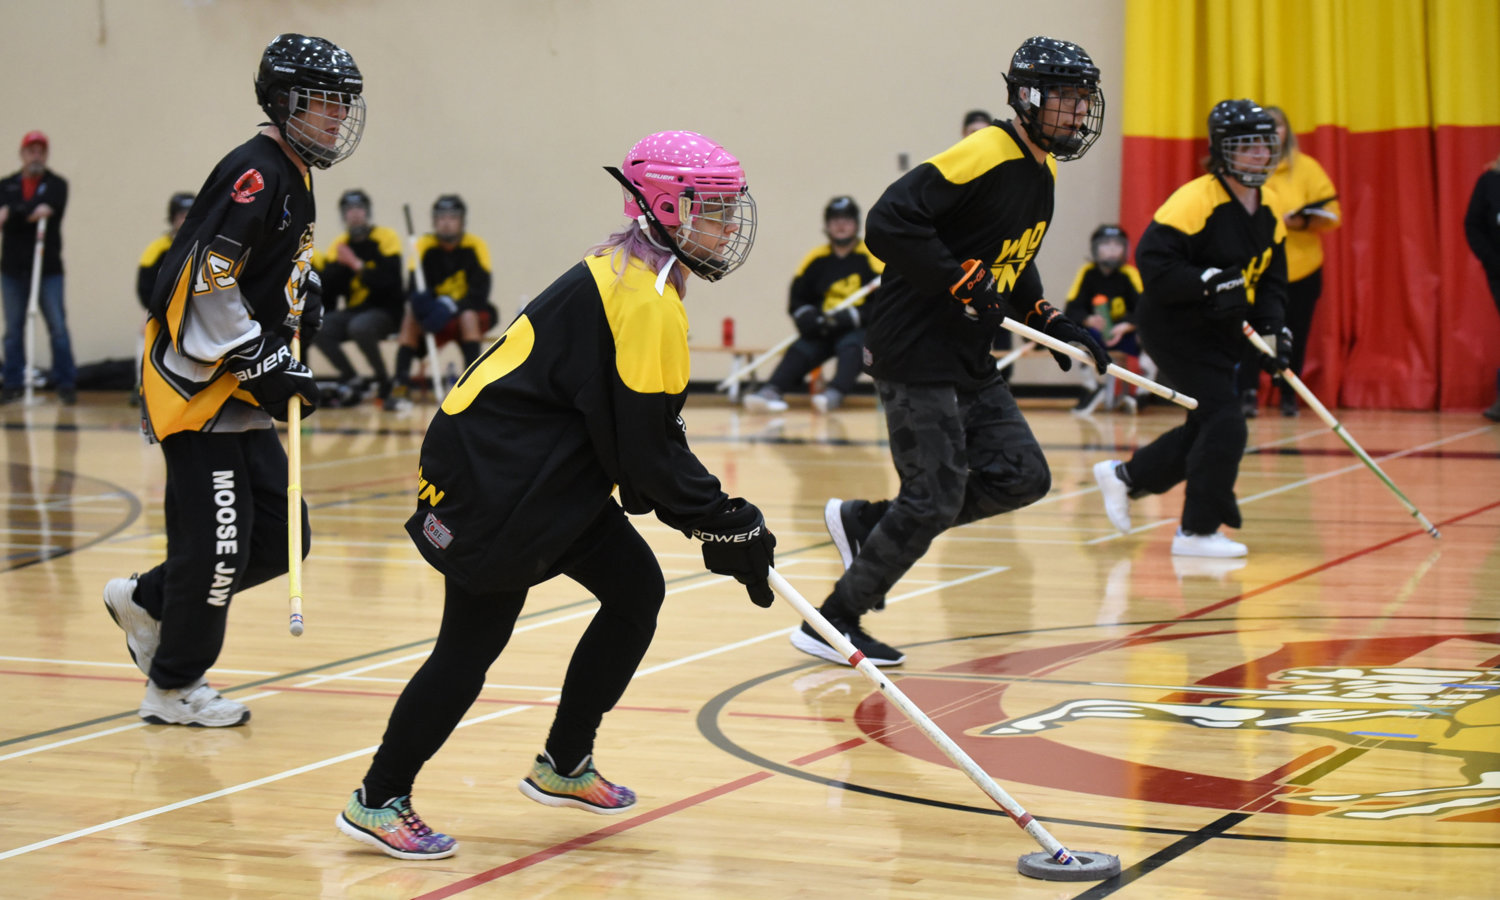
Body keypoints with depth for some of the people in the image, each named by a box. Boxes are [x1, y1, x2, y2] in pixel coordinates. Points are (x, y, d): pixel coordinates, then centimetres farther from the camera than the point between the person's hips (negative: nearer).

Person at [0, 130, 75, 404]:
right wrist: (32, 212, -21)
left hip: (48, 267, -2)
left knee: (58, 326, -4)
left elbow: (51, 209, -16)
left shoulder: (57, 184, 4)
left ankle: (65, 383, 1)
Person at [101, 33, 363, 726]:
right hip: (197, 384, -10)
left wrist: (304, 294, 11)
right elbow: (206, 279, -24)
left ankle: (147, 601, 25)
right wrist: (263, 364, -20)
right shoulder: (254, 173, -17)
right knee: (216, 541, -6)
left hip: (243, 393, 10)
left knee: (278, 536, 8)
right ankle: (174, 688, 9)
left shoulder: (294, 177, 14)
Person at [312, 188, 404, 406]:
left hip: (385, 311, -5)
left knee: (359, 327, -37)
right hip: (353, 310, 5)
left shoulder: (386, 237, -5)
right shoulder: (339, 244, 8)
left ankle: (383, 379, -13)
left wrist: (357, 265, -20)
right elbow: (328, 290, 0)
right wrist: (340, 264, -16)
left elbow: (389, 280, -18)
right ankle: (350, 379, -6)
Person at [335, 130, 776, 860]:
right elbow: (647, 449, -20)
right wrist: (728, 529, -14)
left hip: (549, 472, 10)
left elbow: (641, 430, 18)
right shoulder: (643, 295, -19)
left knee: (637, 591, 10)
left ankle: (564, 767, 21)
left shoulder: (631, 274, 12)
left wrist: (713, 513, 12)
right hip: (496, 480, -10)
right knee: (473, 643, -3)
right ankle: (377, 801, 10)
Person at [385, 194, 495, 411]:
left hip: (469, 313, -2)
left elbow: (480, 291, -21)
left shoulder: (475, 246, -11)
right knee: (411, 317, -25)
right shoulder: (425, 246, -5)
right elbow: (413, 289, -13)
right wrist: (420, 300, -37)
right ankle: (402, 388, -31)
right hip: (435, 313, 2)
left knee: (468, 316, -34)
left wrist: (451, 304, -36)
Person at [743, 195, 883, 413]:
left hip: (859, 328, -4)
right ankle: (771, 391, -42)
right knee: (800, 350, -22)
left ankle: (835, 395, -54)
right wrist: (808, 317, -9)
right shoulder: (816, 259, 8)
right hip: (823, 330, 4)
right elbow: (796, 299, 13)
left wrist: (851, 316, -23)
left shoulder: (870, 257, -4)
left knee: (850, 346, -35)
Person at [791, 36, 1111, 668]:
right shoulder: (984, 156, -18)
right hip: (916, 350, -10)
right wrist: (965, 282, -24)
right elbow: (888, 224, -26)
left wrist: (1052, 322, 13)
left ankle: (864, 522, 17)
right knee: (934, 499, -7)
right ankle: (832, 623, 9)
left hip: (970, 362, 10)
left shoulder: (1042, 171, 12)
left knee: (1023, 478, 5)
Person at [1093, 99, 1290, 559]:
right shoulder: (1196, 200, -21)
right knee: (1225, 423, -14)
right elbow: (1153, 260, -26)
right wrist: (1208, 283, -33)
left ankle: (1125, 476, 35)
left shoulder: (1268, 213, 6)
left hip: (1219, 332, 9)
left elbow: (1270, 279, 12)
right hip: (1174, 327, -9)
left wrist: (1272, 327, -4)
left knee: (1206, 428, 15)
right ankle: (1197, 531, -3)